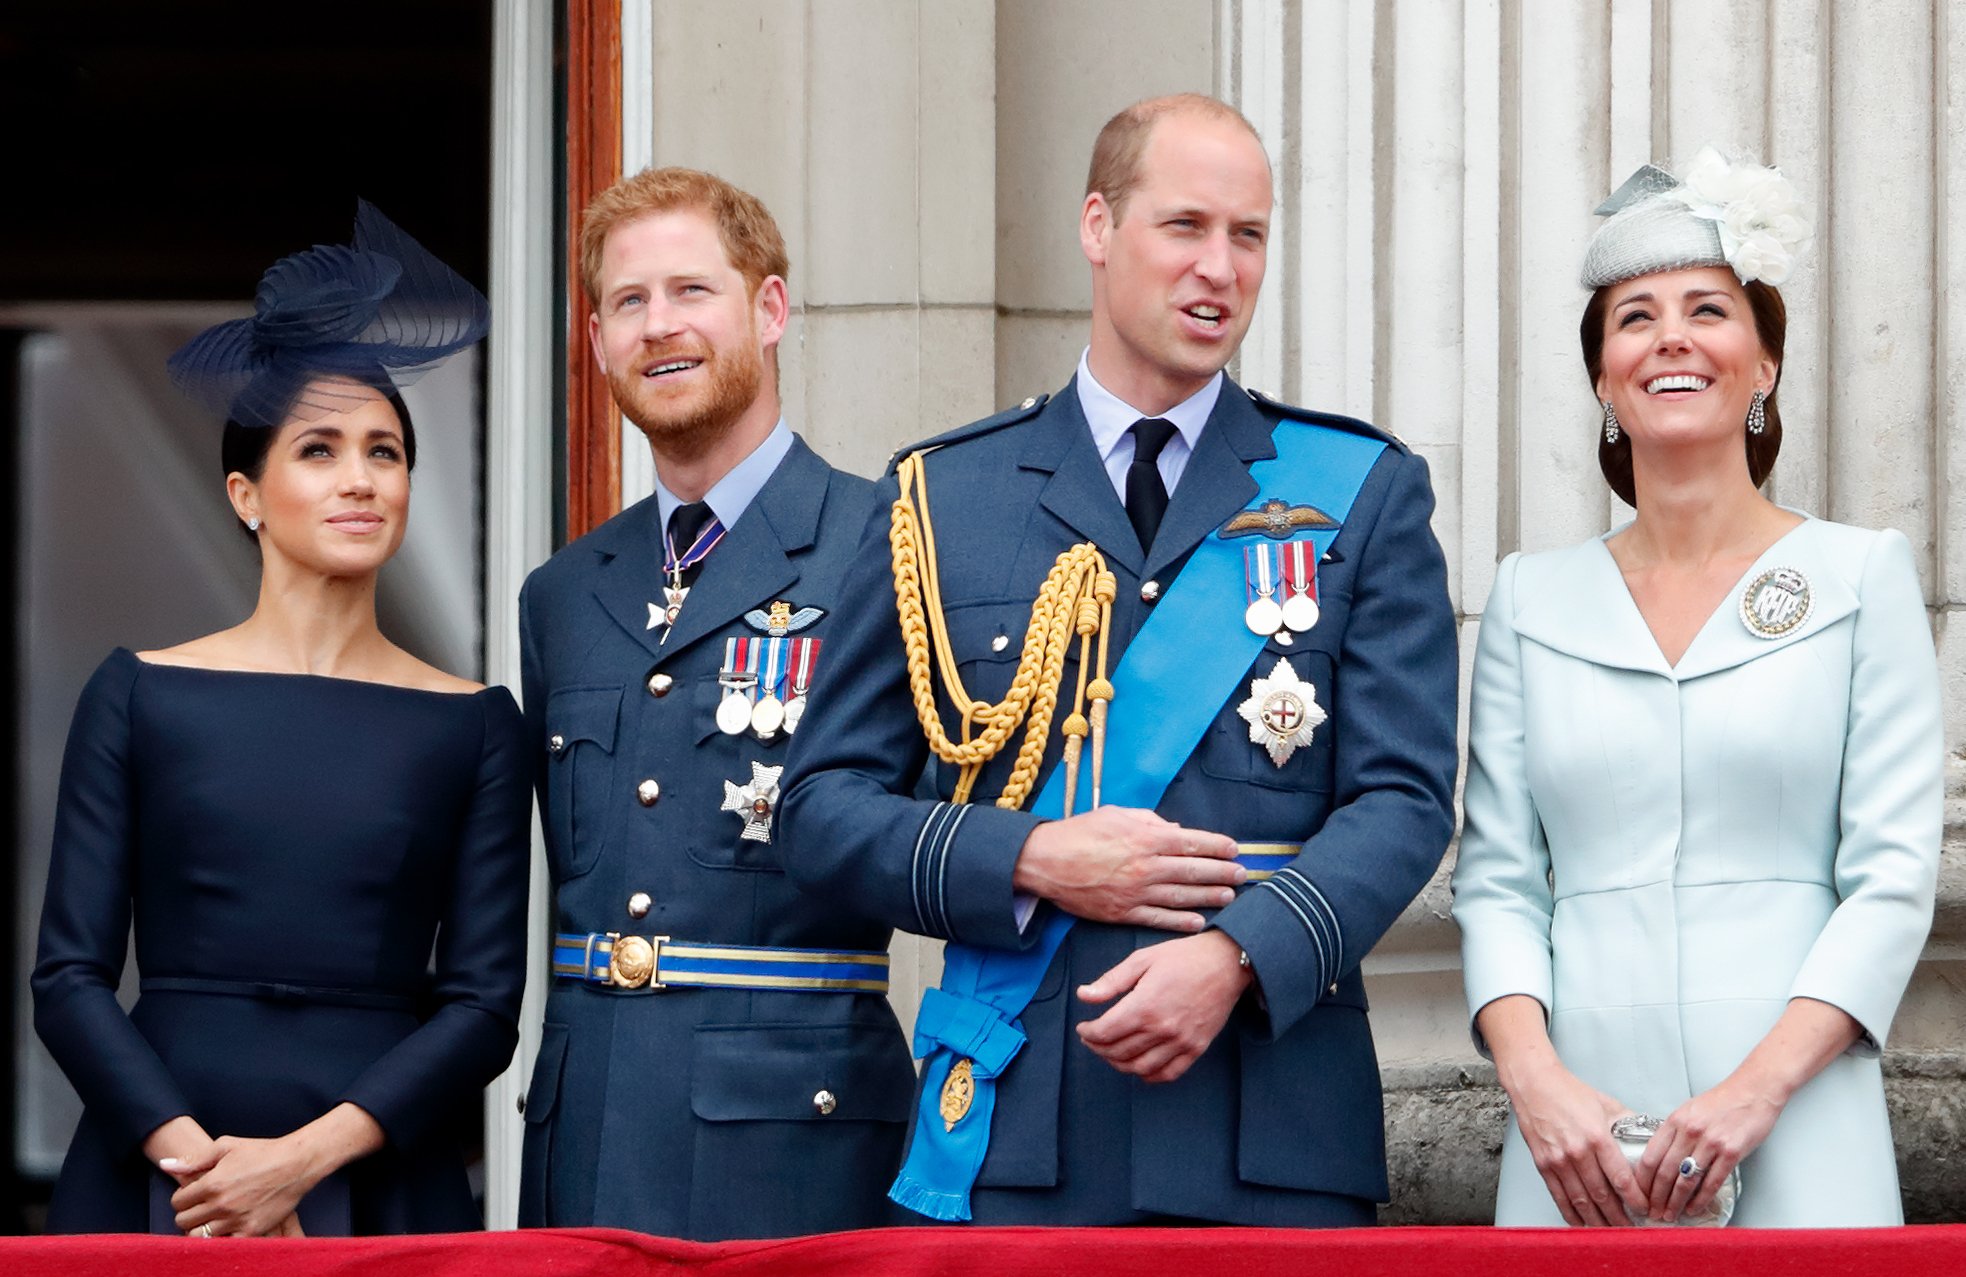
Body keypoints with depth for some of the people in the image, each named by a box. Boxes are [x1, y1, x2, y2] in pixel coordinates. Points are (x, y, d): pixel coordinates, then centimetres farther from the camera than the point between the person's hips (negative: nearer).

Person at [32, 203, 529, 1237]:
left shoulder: (471, 724, 5)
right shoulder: (142, 695, 4)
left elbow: (485, 1005, 0)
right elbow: (70, 978, 1)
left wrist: (307, 1155, -12)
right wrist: (192, 1154, -13)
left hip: (383, 1181, 0)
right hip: (153, 1180, 0)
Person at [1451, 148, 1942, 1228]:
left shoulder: (1861, 576, 5)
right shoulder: (1532, 598, 11)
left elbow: (1894, 874, -1)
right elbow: (1497, 879, 7)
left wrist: (1760, 1085, -14)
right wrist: (1534, 1077, -10)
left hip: (1795, 1139, -2)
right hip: (1580, 1139, 2)